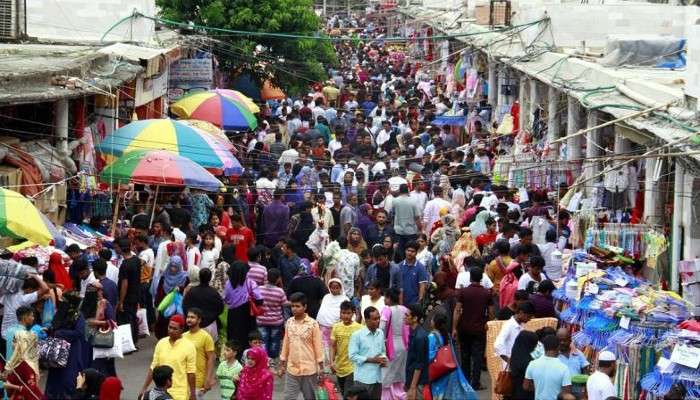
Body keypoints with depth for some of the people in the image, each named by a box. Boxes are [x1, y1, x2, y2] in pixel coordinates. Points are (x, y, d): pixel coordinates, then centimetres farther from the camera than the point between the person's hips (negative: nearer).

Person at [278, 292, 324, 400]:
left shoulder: (313, 324, -10)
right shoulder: (289, 323, 2)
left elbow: (318, 346, -6)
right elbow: (285, 344, 10)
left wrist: (321, 366, -6)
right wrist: (282, 364, 11)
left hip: (309, 369, -3)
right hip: (292, 368, 3)